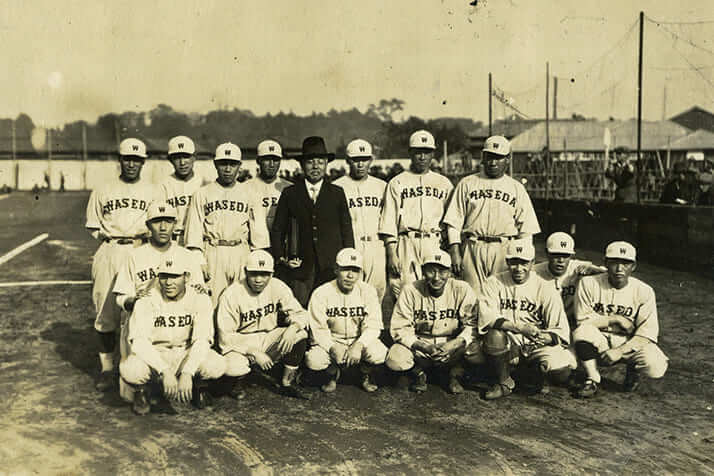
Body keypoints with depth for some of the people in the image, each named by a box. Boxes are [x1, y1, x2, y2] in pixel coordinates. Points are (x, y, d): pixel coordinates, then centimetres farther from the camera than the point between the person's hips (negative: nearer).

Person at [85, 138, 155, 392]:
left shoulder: (152, 191, 12)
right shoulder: (103, 191, 13)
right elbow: (93, 226, 16)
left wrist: (143, 237, -6)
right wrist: (109, 239, 0)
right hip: (109, 255, 1)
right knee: (106, 310, 0)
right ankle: (107, 368, 11)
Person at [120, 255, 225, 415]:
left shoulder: (200, 301, -10)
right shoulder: (146, 303, -12)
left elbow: (202, 340, -20)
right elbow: (139, 341, -25)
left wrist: (187, 373, -36)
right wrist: (165, 371, -38)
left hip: (187, 356, 1)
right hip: (154, 356, -1)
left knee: (217, 366, -30)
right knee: (129, 370, -35)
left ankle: (199, 386, 8)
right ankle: (141, 392, 4)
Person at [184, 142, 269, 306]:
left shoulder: (249, 193, 11)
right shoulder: (202, 194, 8)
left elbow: (259, 229, 9)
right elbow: (194, 231, 4)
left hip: (242, 252, 1)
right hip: (213, 253, -1)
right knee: (213, 302, -5)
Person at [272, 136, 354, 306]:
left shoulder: (337, 193, 11)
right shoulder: (290, 194, 10)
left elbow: (347, 230, 11)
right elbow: (277, 230, 13)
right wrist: (281, 258, 0)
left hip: (331, 267, 0)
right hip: (299, 268, 0)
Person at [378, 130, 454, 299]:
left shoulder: (444, 184, 17)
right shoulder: (397, 183, 10)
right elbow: (389, 221, 5)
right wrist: (391, 253, -5)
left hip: (436, 245, 2)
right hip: (406, 244, -1)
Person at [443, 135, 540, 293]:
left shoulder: (517, 188, 14)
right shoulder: (467, 184, 11)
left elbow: (526, 228, 10)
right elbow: (454, 221, 7)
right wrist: (454, 250, -4)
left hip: (505, 250, 0)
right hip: (473, 249, 0)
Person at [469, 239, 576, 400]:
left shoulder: (546, 290, -3)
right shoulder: (494, 283, -2)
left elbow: (560, 332, -6)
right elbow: (487, 319, -16)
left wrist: (545, 337, -29)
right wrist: (521, 327, -28)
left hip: (535, 344, 0)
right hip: (505, 342, 0)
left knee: (562, 373, -26)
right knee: (495, 336, -34)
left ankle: (536, 370, 12)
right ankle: (504, 382, -6)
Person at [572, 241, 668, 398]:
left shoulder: (644, 291, -8)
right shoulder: (589, 284, -10)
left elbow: (647, 334, -12)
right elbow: (583, 321, -12)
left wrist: (620, 351, -24)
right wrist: (616, 319, -15)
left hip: (630, 343, 0)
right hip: (599, 342, 0)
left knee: (656, 367, -29)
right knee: (582, 332, -34)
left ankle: (633, 369, 11)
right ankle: (592, 380, -9)